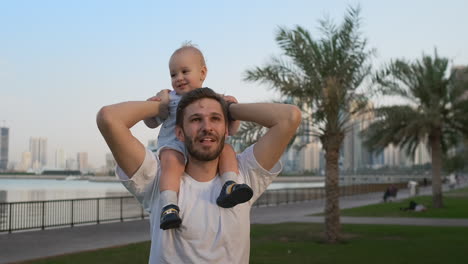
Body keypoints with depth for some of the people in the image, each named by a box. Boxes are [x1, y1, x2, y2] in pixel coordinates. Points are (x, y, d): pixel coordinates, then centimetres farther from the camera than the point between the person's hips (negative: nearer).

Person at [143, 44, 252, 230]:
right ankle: (169, 206, -45)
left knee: (227, 149, -23)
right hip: (173, 146, -2)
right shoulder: (170, 98, 14)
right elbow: (152, 123, 15)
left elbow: (230, 130, 14)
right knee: (171, 162, -34)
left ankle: (229, 187, -35)